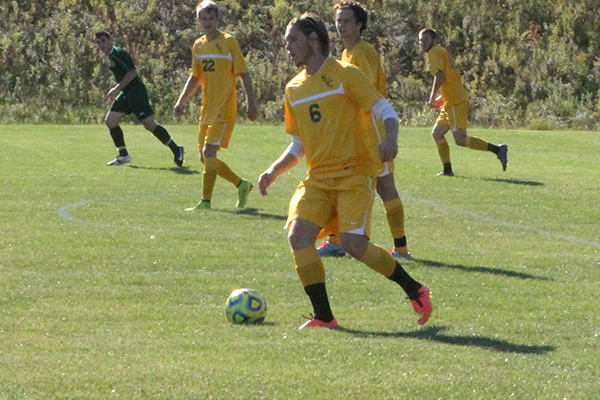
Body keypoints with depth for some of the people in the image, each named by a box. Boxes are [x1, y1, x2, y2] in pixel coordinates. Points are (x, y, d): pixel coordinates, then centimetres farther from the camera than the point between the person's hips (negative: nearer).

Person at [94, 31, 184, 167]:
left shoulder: (118, 54, -13)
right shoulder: (111, 56, 17)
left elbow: (132, 72, -21)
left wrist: (117, 89, -19)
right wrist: (115, 91, 21)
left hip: (136, 91, -10)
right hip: (126, 94, 10)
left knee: (149, 124, -13)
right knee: (110, 120, 4)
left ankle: (176, 150, -5)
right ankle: (123, 155, 8)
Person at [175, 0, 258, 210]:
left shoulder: (229, 42, -6)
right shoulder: (198, 45, 12)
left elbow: (244, 74, -6)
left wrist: (251, 104, -13)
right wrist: (181, 101, 10)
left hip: (224, 109, -7)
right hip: (207, 109, 7)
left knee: (209, 152, -17)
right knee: (205, 158, 8)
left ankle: (205, 201, -13)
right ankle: (241, 184, 25)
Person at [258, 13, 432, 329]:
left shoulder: (345, 75, -3)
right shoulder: (294, 89, 15)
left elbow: (386, 111, -6)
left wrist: (390, 140, -27)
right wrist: (273, 172, 7)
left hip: (355, 174, -6)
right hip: (319, 178, 6)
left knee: (353, 243, -20)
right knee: (298, 235, -17)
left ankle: (415, 291, 1)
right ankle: (323, 317, -10)